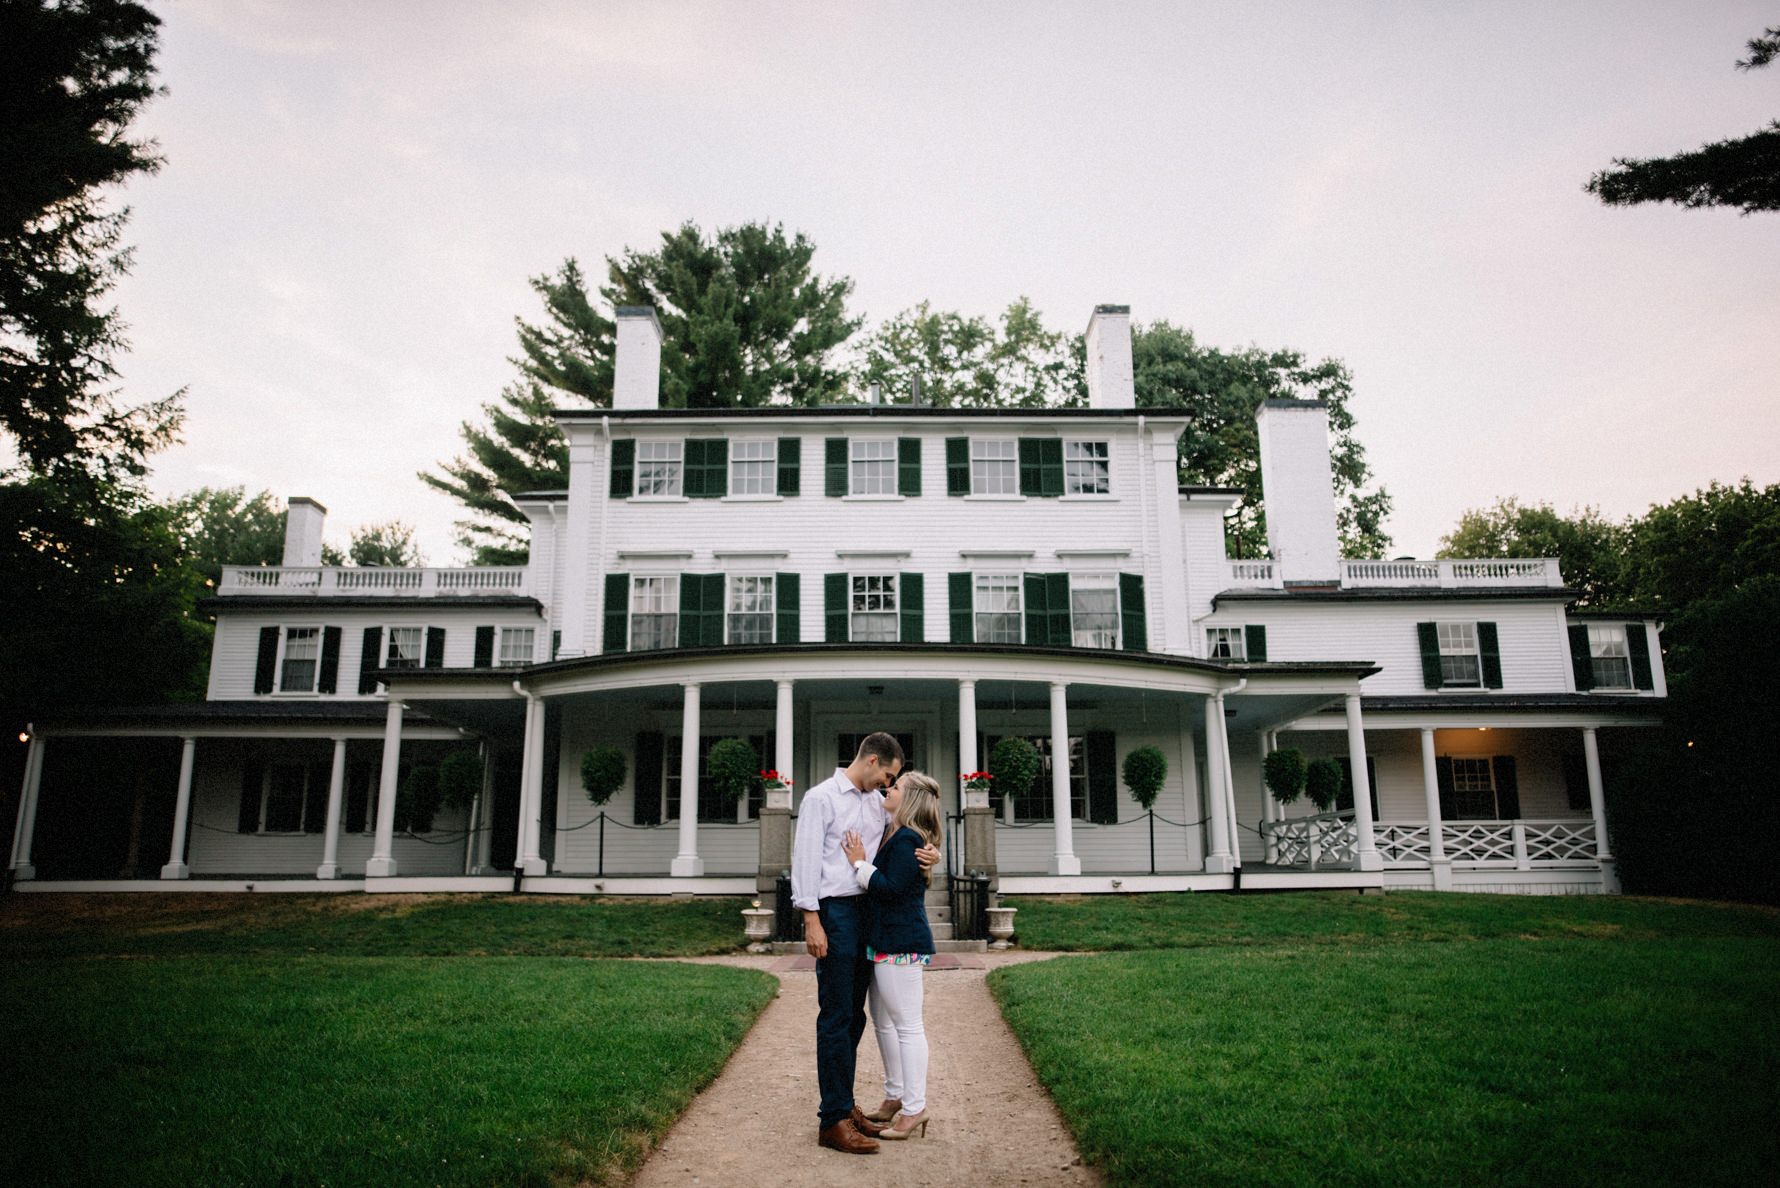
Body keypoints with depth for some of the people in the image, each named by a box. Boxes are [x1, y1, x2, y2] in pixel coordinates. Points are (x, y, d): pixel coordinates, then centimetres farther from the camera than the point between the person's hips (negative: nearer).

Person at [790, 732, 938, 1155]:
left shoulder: (877, 803, 14)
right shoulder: (822, 797, -6)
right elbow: (806, 859, -10)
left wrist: (929, 854, -7)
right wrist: (812, 921, -15)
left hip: (867, 912, 7)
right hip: (835, 913, -7)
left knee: (854, 1015, 12)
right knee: (836, 1017, -5)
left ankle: (844, 1104, 22)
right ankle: (833, 1120, 0)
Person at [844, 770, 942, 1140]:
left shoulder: (907, 840, -17)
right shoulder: (891, 835, 12)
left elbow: (890, 888, -23)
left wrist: (860, 863, -15)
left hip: (901, 944, -11)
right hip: (884, 942, 11)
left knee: (907, 1026, -3)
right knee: (884, 1022, 19)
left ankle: (915, 1109, 6)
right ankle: (895, 1096, 31)